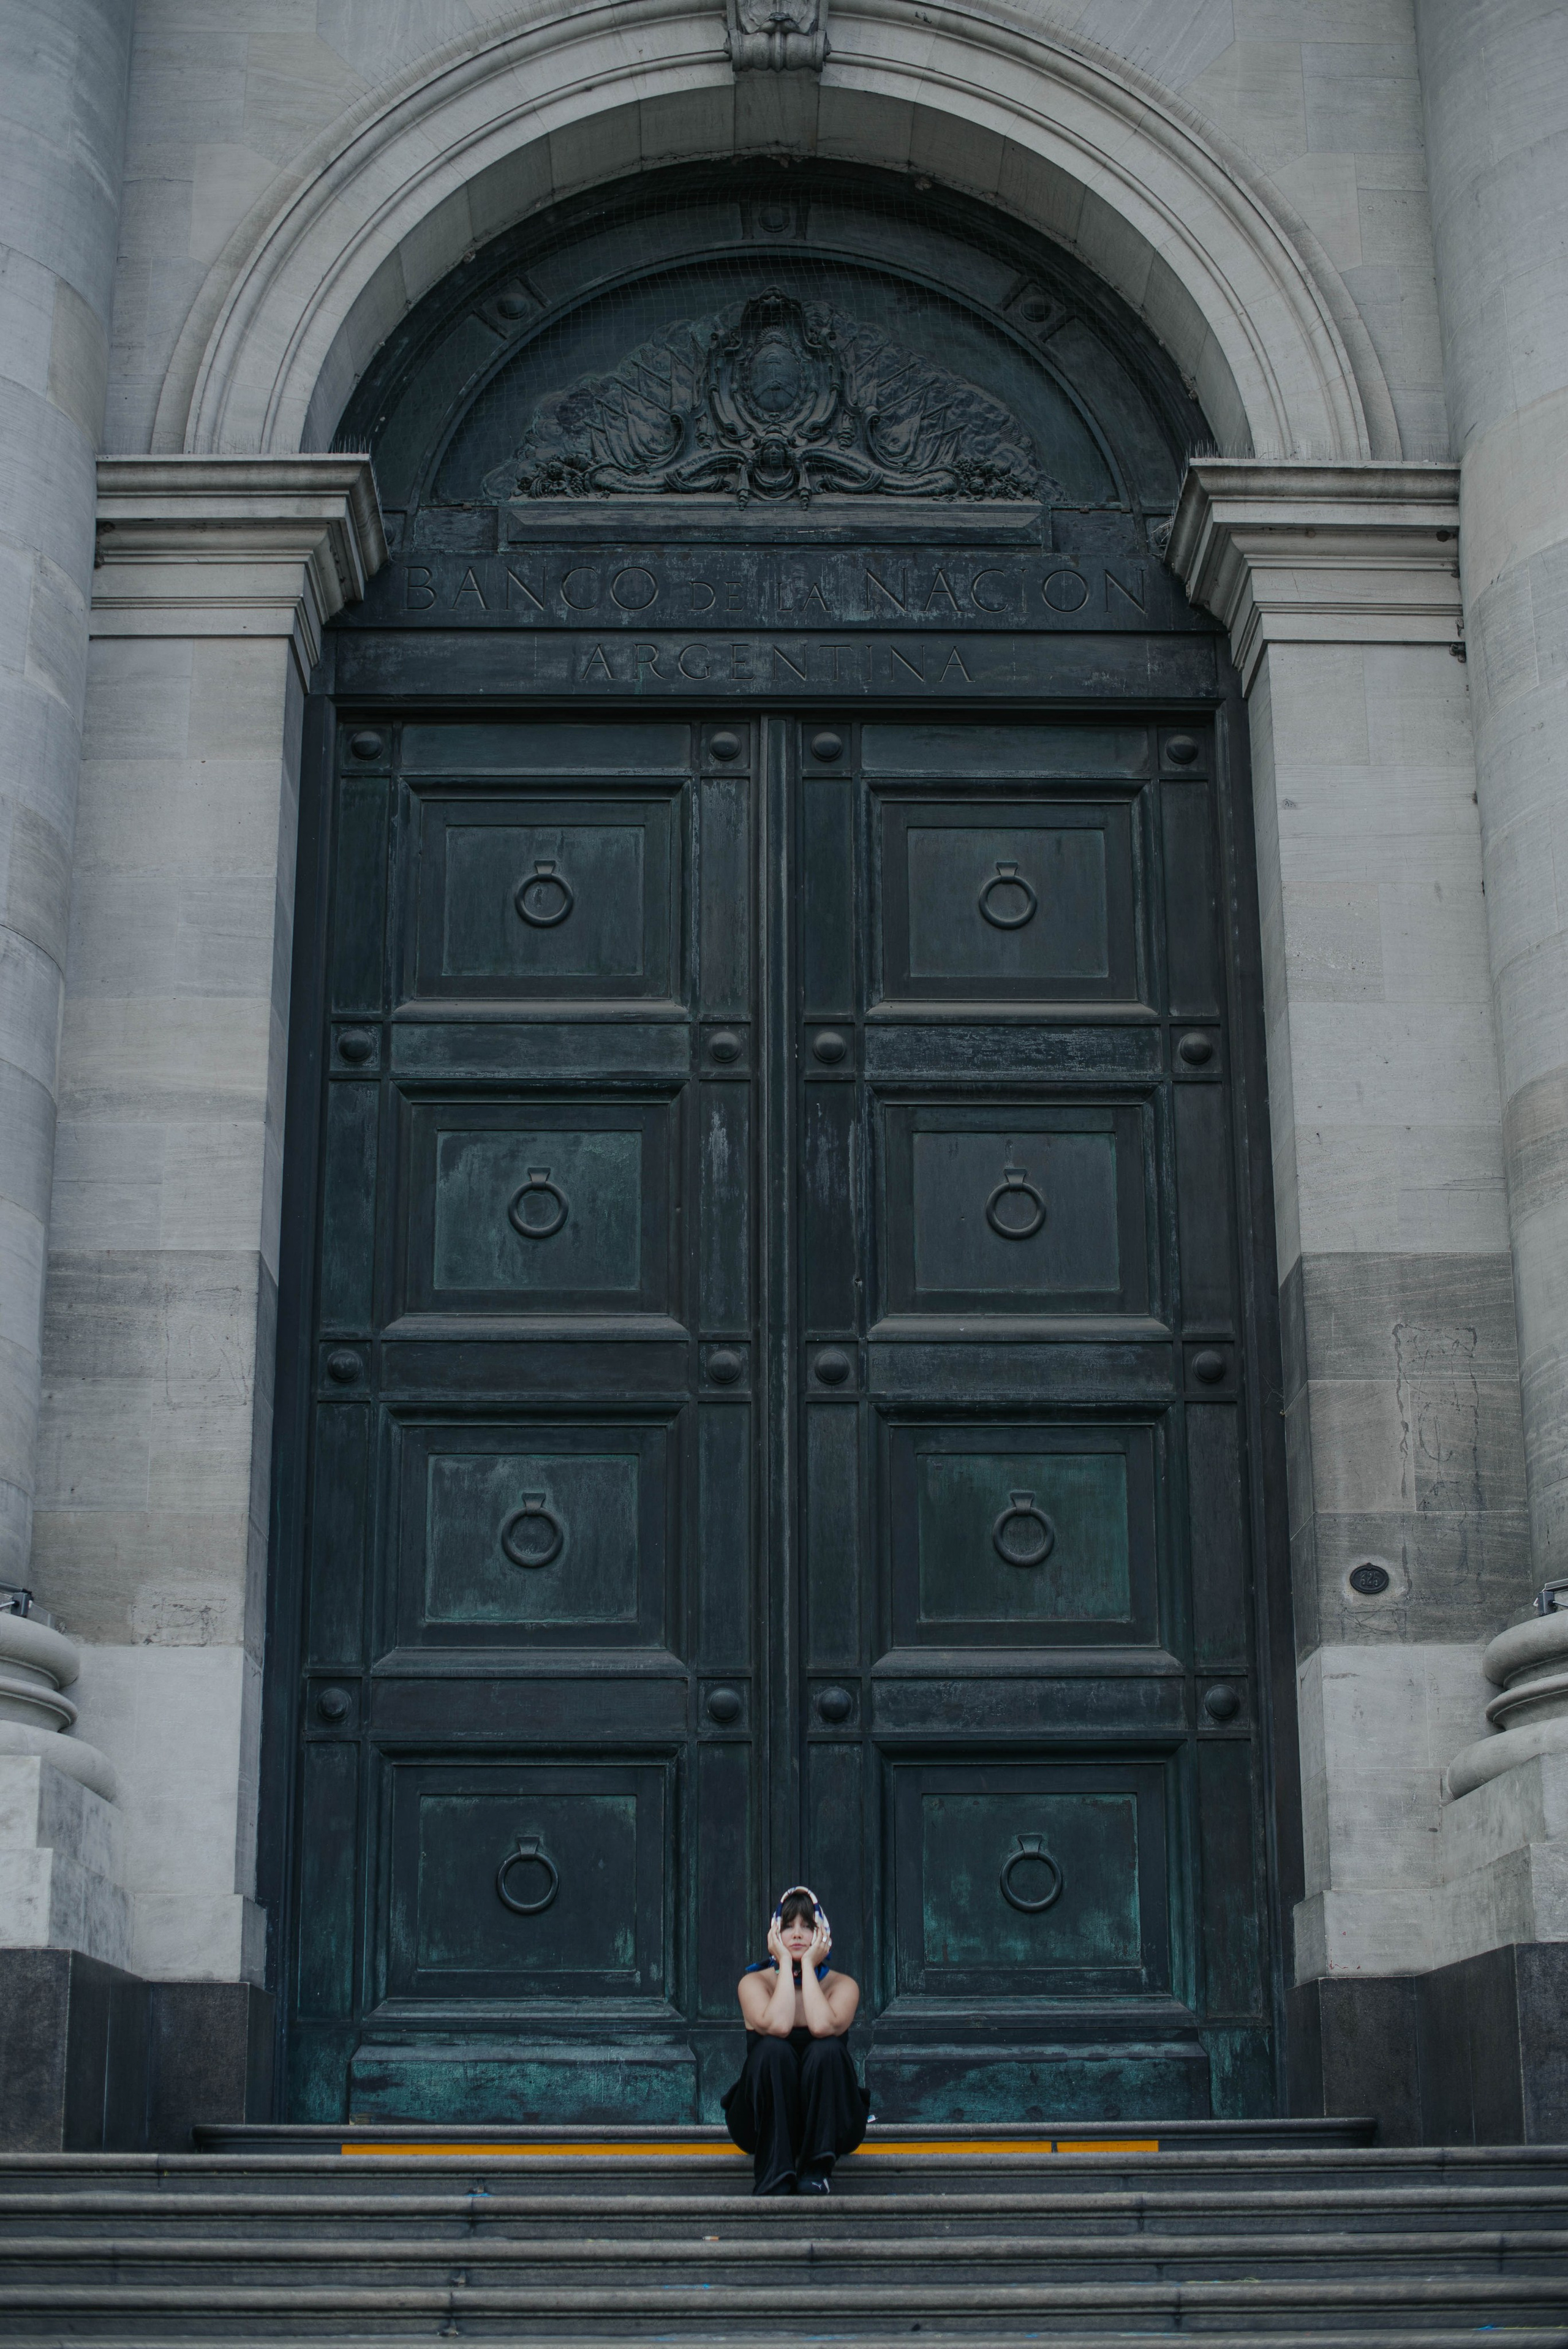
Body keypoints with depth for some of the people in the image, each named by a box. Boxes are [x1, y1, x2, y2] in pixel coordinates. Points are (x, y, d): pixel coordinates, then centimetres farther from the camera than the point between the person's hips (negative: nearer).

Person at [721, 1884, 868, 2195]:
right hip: (766, 2121, 0)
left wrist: (808, 1965, -17)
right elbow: (777, 2026, -27)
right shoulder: (754, 1982, -4)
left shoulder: (843, 1986, -3)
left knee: (826, 2050, -28)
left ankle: (816, 2170, -27)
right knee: (773, 2049, -29)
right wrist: (786, 1965, -17)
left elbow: (822, 2026, -27)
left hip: (829, 2123, 0)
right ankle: (774, 2176, -31)